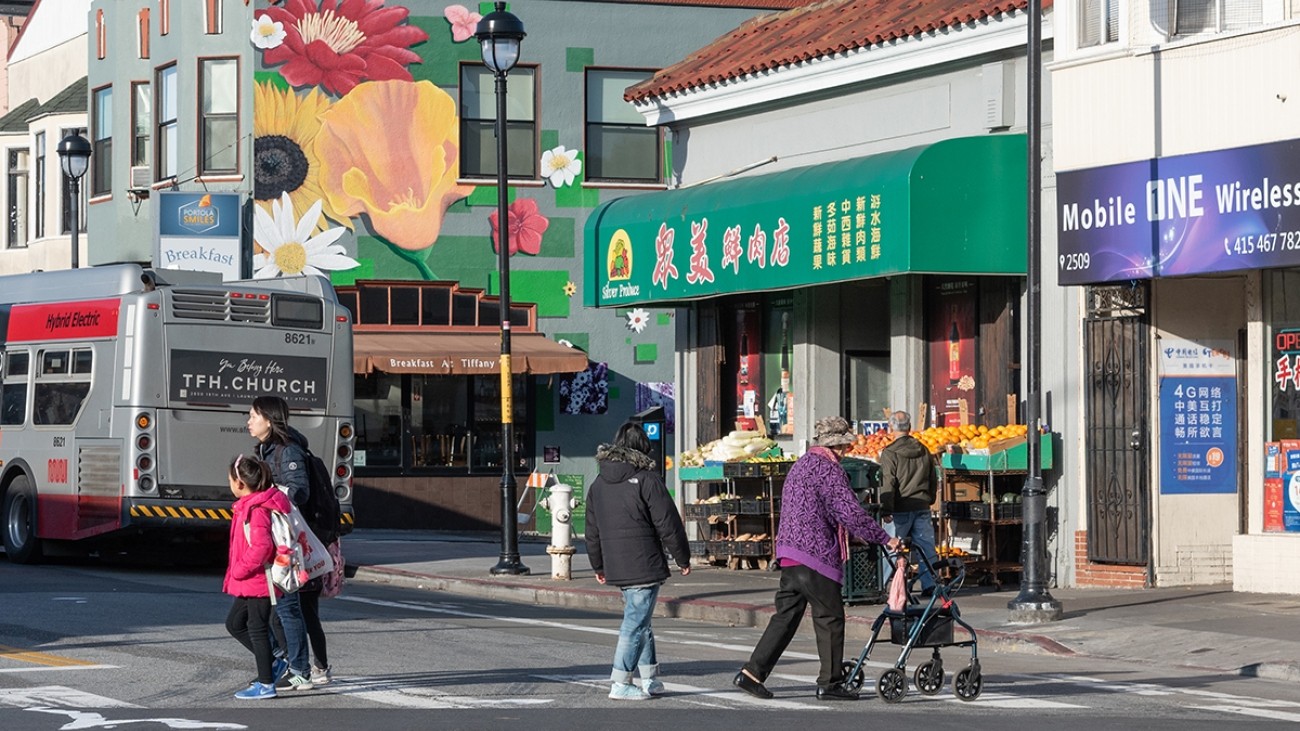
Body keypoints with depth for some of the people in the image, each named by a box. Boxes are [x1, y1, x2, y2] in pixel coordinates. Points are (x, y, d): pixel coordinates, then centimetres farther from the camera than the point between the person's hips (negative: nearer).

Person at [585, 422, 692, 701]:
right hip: (645, 565, -7)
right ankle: (621, 684, -5)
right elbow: (668, 524, -10)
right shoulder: (647, 480, -10)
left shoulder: (598, 484, 11)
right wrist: (682, 558, 1)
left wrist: (598, 565, 27)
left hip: (616, 568, 7)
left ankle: (649, 679, 20)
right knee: (635, 622, -4)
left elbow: (592, 531, 17)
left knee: (639, 619, 17)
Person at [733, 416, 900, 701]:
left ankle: (753, 672, 4)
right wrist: (884, 539, -8)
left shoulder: (801, 465, 19)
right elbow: (851, 513, -17)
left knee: (786, 615, 10)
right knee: (830, 619, 0)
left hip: (789, 553, 9)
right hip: (815, 555, -9)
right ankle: (830, 683, 4)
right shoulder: (828, 469, -12)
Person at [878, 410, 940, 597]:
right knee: (926, 546, 6)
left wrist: (886, 510, -15)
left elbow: (888, 483, -14)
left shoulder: (889, 453, -10)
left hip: (901, 509, -5)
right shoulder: (923, 450, 10)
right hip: (922, 508, 5)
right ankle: (930, 585, 2)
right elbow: (933, 480, 18)